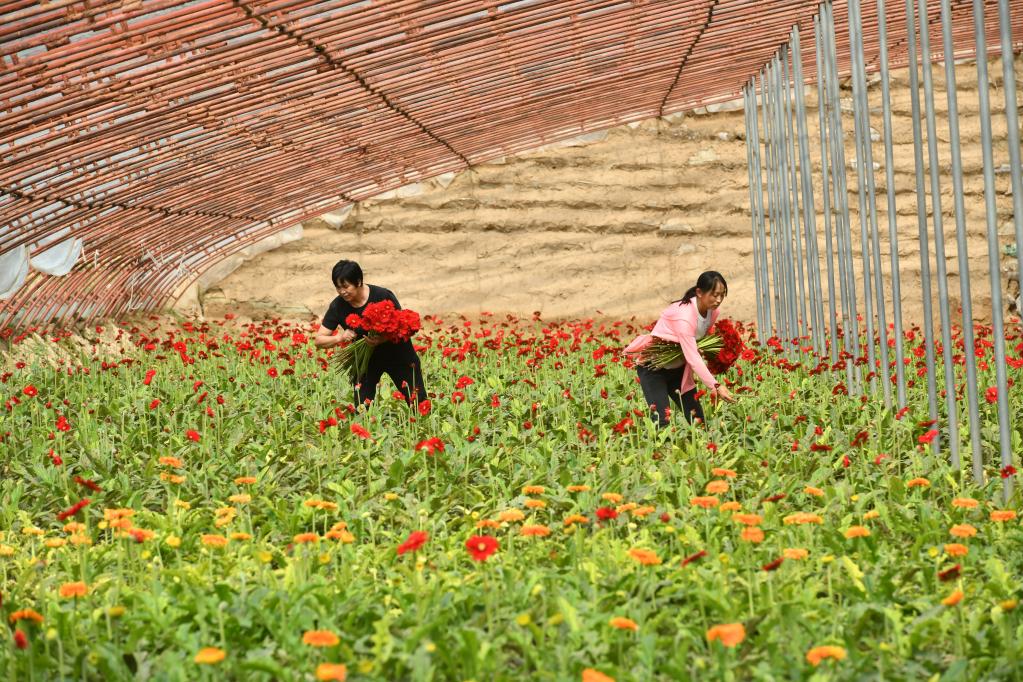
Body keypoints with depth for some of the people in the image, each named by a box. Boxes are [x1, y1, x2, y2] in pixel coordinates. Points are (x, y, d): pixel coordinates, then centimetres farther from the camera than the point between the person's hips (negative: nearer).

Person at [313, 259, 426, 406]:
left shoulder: (383, 296, -23)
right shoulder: (338, 306, -14)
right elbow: (318, 340, -10)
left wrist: (383, 339, -36)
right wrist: (340, 337, -30)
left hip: (396, 354, -2)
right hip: (365, 359, 2)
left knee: (419, 404, -2)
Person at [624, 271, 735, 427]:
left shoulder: (712, 312, -7)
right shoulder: (684, 314, -31)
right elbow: (693, 357, -36)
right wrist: (715, 386, -42)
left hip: (678, 368, 8)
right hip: (653, 368, -8)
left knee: (698, 419, 0)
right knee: (661, 420, -20)